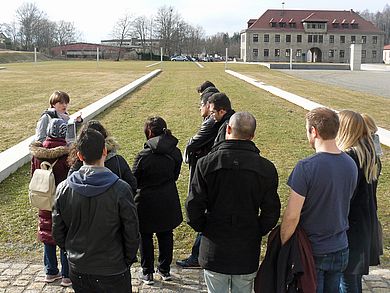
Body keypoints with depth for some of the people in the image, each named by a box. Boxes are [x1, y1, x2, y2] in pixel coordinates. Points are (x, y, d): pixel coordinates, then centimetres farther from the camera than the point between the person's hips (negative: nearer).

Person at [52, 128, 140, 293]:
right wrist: (128, 260, 4)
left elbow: (57, 232, 1)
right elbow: (132, 233, -13)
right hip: (112, 271, -3)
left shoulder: (63, 189, -9)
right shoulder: (120, 189, -20)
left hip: (77, 271, 4)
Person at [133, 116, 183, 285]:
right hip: (168, 203, 5)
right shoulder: (175, 153, -6)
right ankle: (165, 270, 32)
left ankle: (147, 273, 23)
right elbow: (175, 175, 6)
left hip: (147, 203, -4)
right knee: (166, 235, 19)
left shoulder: (144, 155, -22)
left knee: (145, 237, 14)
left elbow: (134, 181, -12)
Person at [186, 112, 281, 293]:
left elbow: (193, 207, -10)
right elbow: (271, 212, -5)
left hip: (213, 251, -1)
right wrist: (257, 233, 11)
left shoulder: (206, 163, -12)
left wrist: (203, 229, 7)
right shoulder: (266, 168, -9)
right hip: (247, 254, 1)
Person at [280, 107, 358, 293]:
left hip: (312, 252, -5)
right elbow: (343, 206, 9)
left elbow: (292, 216, -21)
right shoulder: (351, 165, -3)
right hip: (340, 249, 6)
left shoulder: (306, 167, -23)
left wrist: (282, 246, -8)